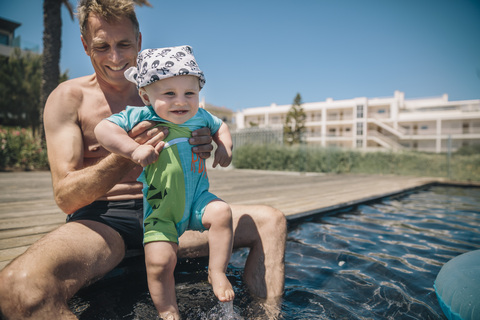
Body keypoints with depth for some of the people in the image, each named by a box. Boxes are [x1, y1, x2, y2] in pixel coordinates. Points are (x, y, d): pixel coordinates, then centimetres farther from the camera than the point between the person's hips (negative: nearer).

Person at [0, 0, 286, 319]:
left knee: (270, 221, -8)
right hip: (100, 219, -3)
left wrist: (202, 148, -16)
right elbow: (65, 197, -11)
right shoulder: (68, 98, -2)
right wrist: (127, 154, -29)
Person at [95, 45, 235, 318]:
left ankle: (217, 272, -4)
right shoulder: (140, 117, -8)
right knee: (160, 262, -9)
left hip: (197, 200, 3)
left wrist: (225, 145, 3)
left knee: (222, 212, -25)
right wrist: (134, 149, -25)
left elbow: (220, 126, 24)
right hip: (160, 210, -3)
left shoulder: (201, 117, 4)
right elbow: (103, 128, -12)